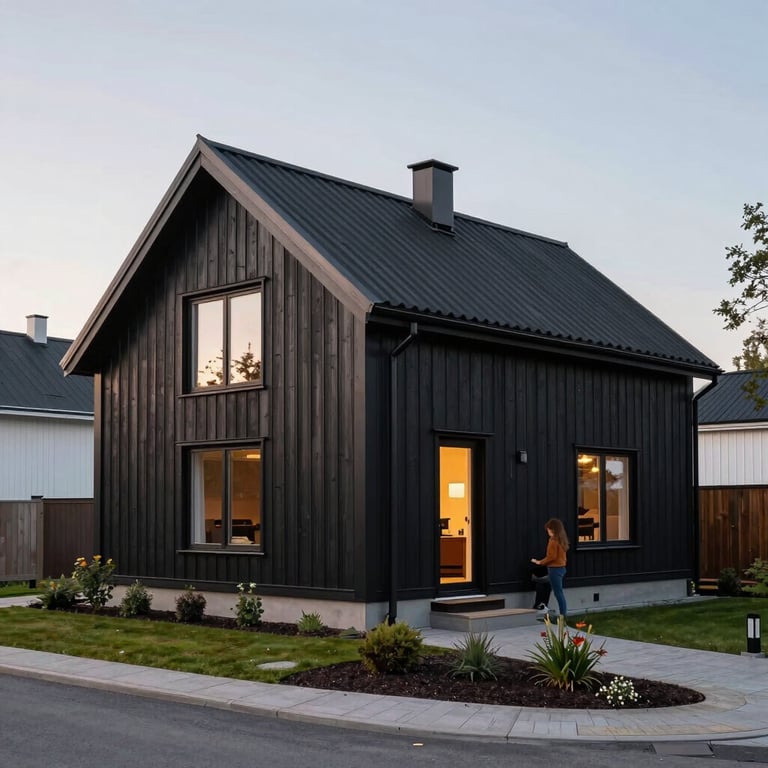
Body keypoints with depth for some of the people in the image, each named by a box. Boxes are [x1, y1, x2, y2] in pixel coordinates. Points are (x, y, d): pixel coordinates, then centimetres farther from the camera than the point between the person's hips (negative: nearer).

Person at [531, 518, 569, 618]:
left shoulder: (553, 540, -15)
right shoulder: (562, 539, 10)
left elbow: (551, 556, -18)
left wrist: (540, 562, -9)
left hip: (555, 568, -9)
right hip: (562, 567, 9)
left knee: (558, 593, -5)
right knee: (560, 592, 13)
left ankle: (563, 615, -4)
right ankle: (564, 614, 14)